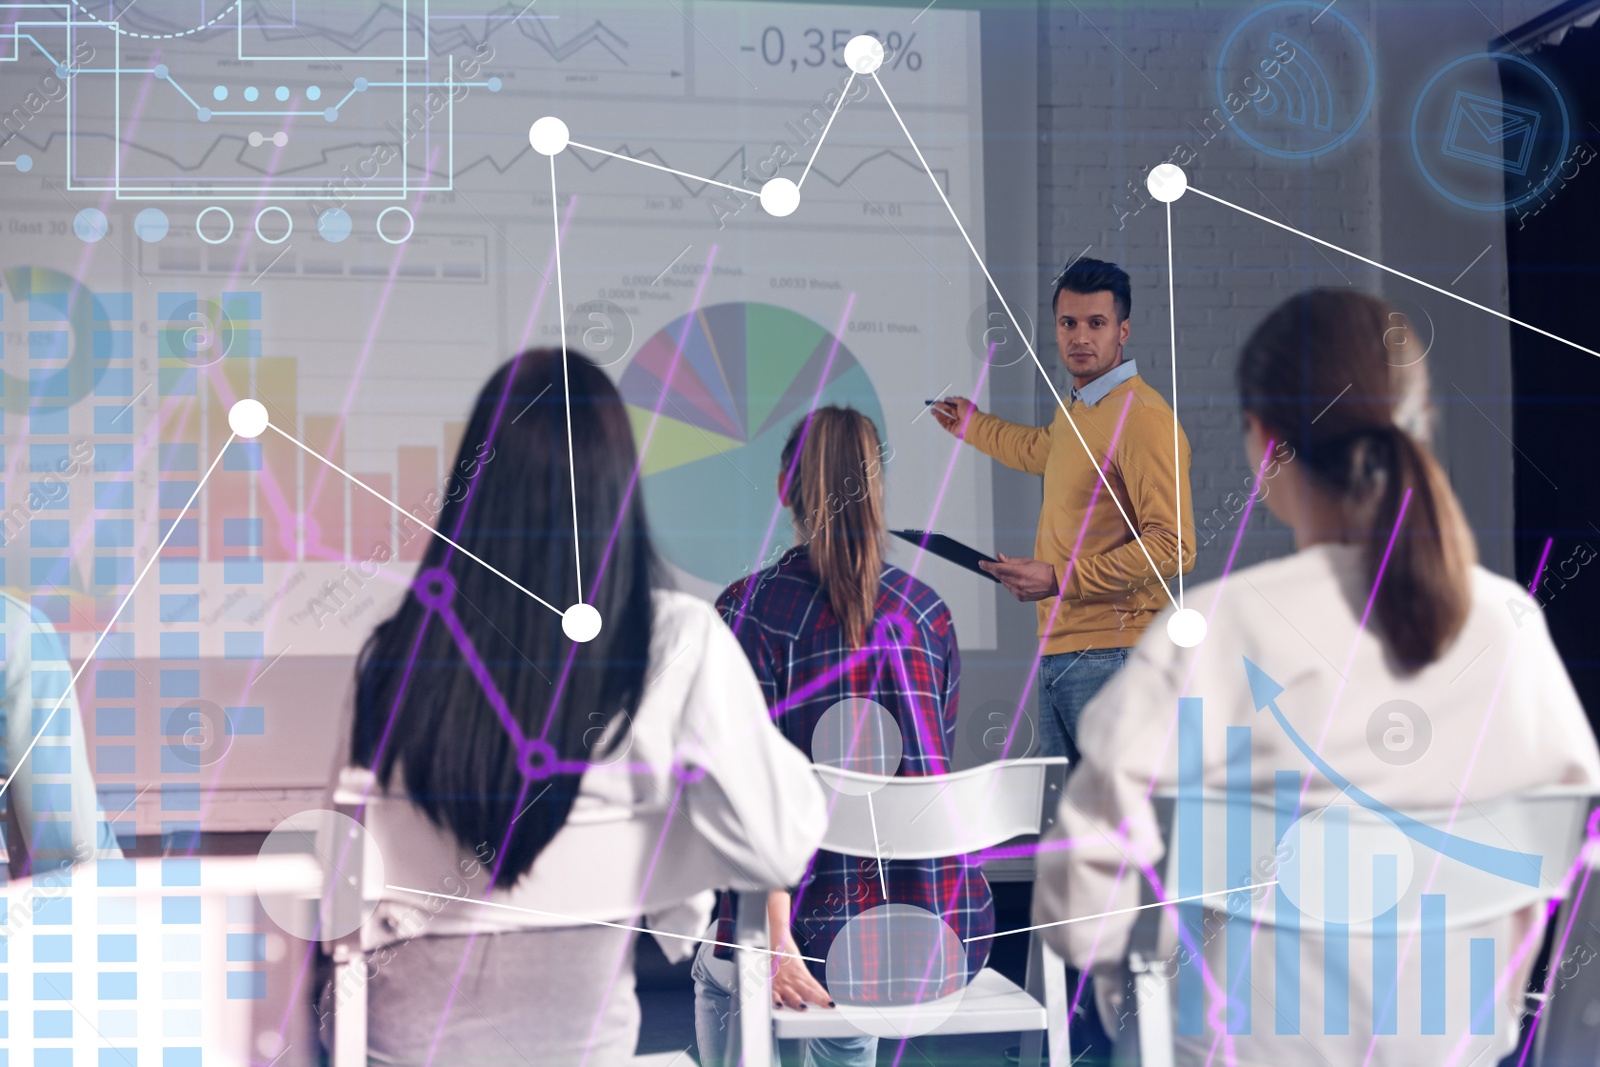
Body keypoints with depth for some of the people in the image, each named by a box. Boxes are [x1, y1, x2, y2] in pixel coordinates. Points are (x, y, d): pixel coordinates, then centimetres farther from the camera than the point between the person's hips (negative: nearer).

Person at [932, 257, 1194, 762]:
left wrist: (1061, 579, -18)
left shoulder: (1143, 419, -13)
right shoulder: (1075, 411, 17)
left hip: (1111, 652, -9)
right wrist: (971, 423, 56)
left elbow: (1173, 545, -20)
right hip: (1057, 650, 9)